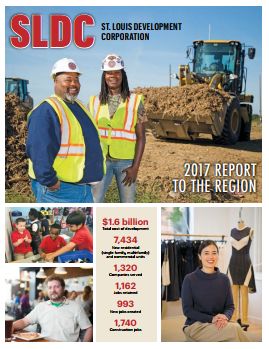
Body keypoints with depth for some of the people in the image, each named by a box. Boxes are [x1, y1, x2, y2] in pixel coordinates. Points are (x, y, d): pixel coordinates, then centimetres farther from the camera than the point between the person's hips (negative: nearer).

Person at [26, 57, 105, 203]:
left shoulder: (79, 106, 15)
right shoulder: (47, 111, -15)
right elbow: (38, 150, -25)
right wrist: (49, 181, -24)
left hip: (84, 187, 9)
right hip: (58, 189, -9)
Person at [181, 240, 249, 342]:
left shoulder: (224, 279, 7)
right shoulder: (189, 279, -4)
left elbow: (230, 306, 9)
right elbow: (187, 310, -6)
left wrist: (225, 317, -15)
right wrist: (211, 319, -19)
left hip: (219, 324, 4)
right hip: (195, 326, -4)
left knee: (236, 326, -32)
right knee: (235, 329, -30)